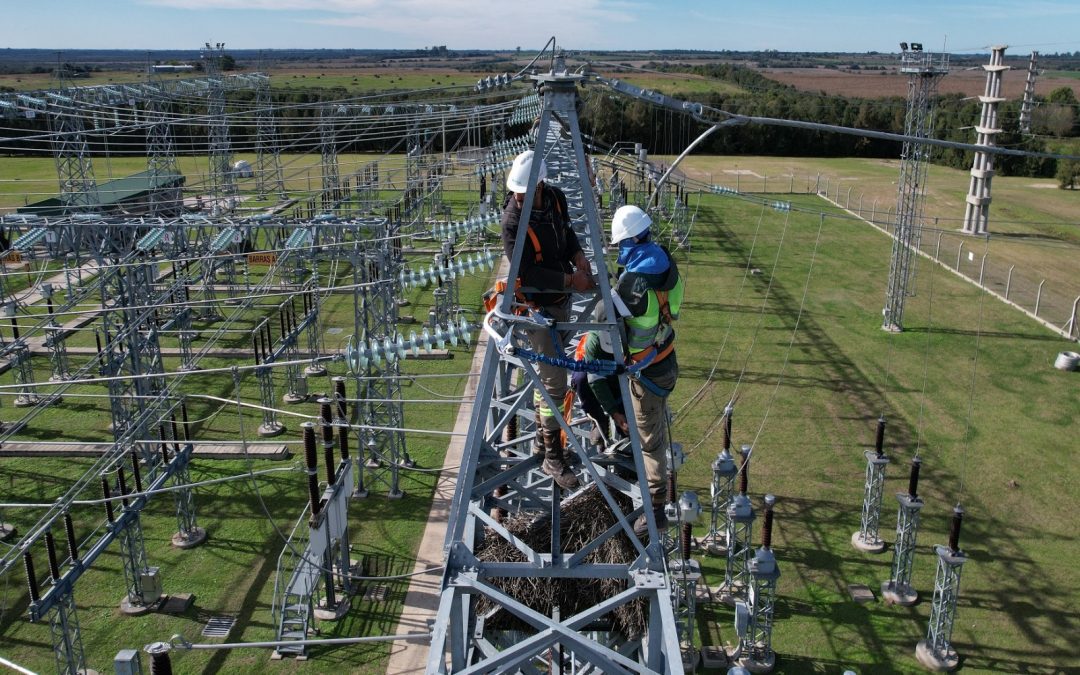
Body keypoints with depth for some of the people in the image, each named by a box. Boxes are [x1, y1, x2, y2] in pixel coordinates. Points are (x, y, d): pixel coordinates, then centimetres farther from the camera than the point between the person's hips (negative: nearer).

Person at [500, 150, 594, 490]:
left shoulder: (556, 198, -4)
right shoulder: (512, 220, -24)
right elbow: (527, 272, -25)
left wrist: (578, 256, -2)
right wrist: (570, 280, -21)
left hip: (561, 299, 8)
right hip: (536, 304, -7)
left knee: (547, 371, 19)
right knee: (554, 380, -9)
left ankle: (542, 438, 36)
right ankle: (553, 458, 3)